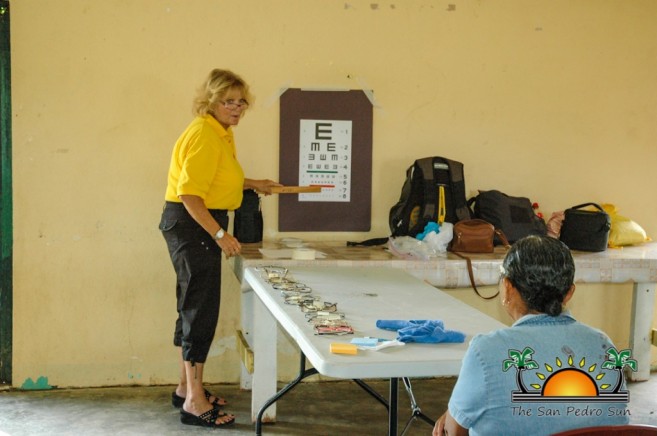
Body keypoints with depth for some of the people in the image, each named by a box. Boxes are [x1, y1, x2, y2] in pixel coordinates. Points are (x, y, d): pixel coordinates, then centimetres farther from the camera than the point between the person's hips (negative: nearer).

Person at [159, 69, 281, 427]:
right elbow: (189, 194, -26)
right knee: (202, 309, -9)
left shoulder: (221, 132, 12)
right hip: (191, 224, -11)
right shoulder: (203, 135, -19)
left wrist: (252, 184, 20)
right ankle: (194, 402, -3)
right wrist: (219, 234, -27)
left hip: (203, 224, 11)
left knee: (193, 307, 17)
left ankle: (186, 388, 29)